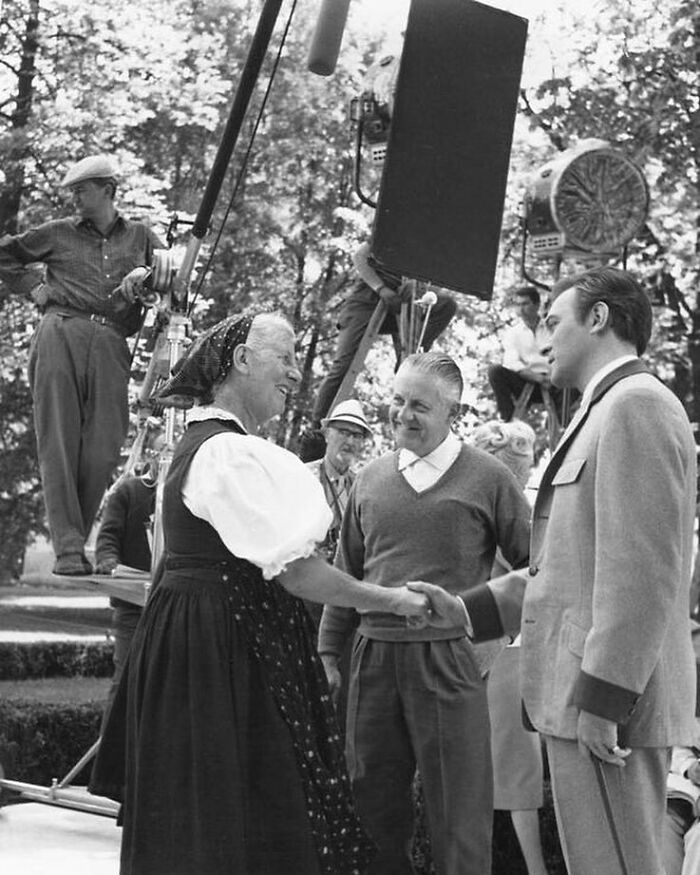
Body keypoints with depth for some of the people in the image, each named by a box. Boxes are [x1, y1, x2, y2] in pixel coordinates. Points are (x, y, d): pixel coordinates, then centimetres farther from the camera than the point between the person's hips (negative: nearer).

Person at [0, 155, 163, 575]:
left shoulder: (140, 236, 18)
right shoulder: (59, 234, 16)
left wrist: (147, 277, -3)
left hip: (111, 347, 1)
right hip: (60, 335, -1)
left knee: (103, 450, -6)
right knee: (60, 443, -10)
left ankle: (77, 538, 7)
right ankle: (67, 548, -14)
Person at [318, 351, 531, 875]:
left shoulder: (487, 479, -1)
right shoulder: (371, 480, 12)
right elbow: (348, 574, 18)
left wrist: (475, 613, -7)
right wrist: (330, 649, 14)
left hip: (448, 661, -4)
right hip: (374, 658, 4)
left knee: (458, 817, -1)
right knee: (375, 809, 11)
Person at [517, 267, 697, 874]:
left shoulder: (636, 404, -10)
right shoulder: (608, 409, 22)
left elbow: (643, 567, -18)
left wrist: (603, 695, -21)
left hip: (607, 700, -10)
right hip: (589, 692, 10)